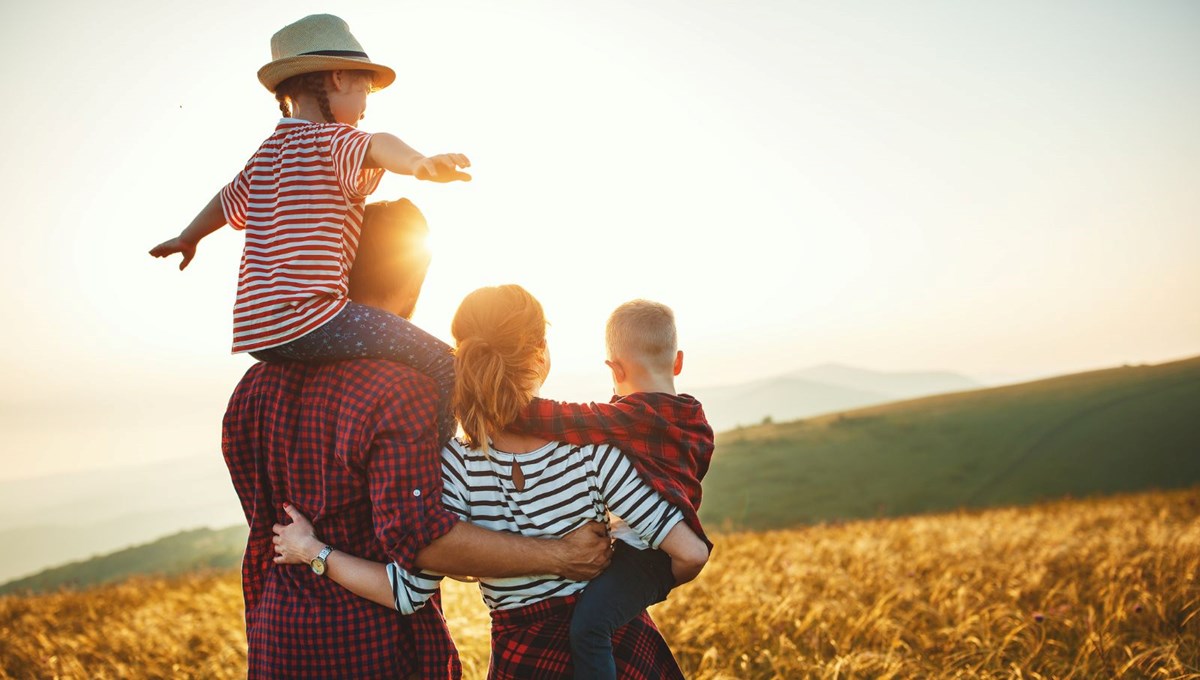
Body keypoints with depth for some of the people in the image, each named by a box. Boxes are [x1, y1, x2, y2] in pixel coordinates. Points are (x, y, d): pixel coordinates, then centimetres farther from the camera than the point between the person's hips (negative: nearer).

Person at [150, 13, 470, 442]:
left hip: (257, 333, 10)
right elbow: (374, 147, -30)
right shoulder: (332, 140, -7)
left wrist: (187, 240, 56)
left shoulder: (266, 153, 19)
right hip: (308, 321, -10)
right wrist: (418, 164, -52)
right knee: (441, 365, -10)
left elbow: (228, 201, 37)